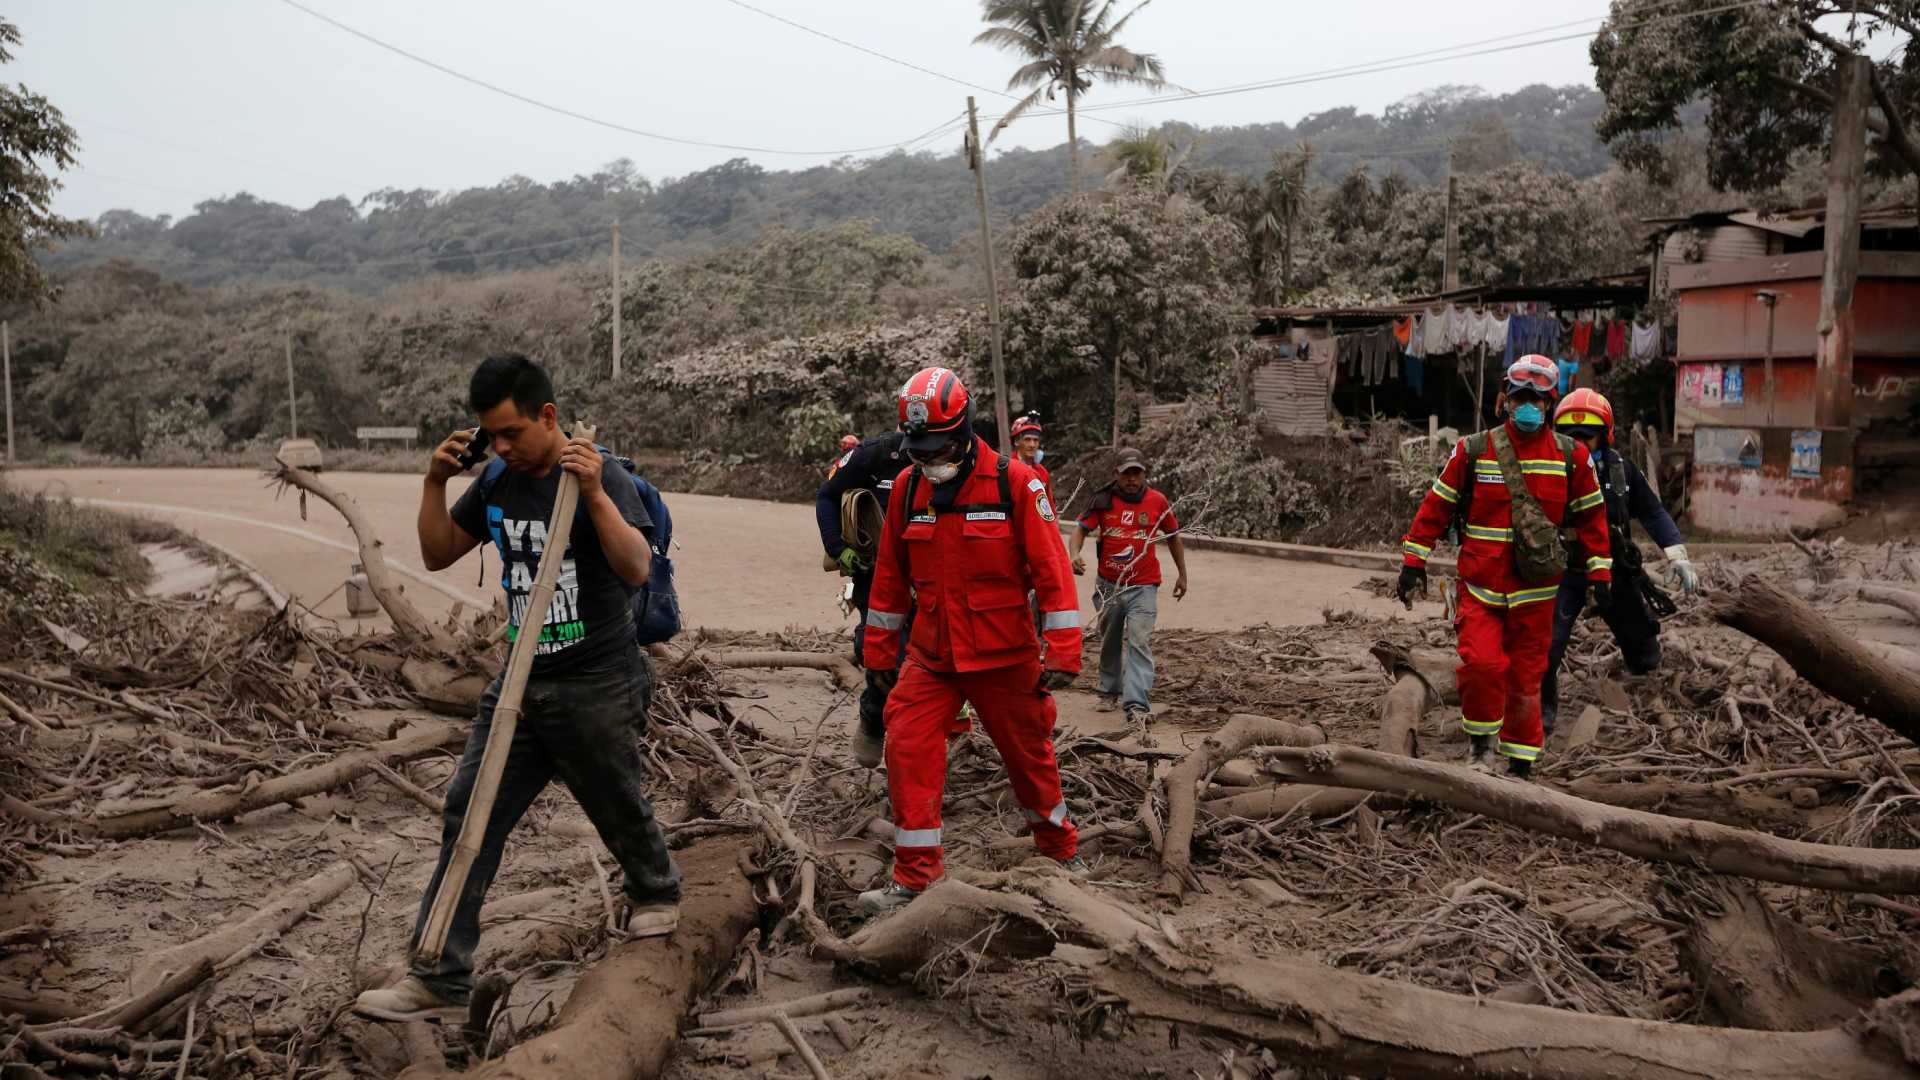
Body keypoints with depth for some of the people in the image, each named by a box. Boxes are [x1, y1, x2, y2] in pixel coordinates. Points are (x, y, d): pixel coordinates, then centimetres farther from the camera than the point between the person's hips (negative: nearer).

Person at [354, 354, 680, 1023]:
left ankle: (655, 894, 44)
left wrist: (593, 492, -33)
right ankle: (439, 980, 4)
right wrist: (437, 482, 0)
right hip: (520, 684, 6)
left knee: (619, 810, 12)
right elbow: (437, 555, 14)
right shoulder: (497, 486, 6)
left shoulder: (600, 475, -12)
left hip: (595, 687, -5)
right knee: (469, 815, -1)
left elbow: (635, 569, -23)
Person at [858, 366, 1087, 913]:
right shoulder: (907, 487, 0)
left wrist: (1062, 651, -15)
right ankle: (914, 874, 2)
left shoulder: (1016, 483, -12)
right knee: (908, 748, -10)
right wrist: (879, 647, 13)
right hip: (930, 655, 3)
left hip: (1003, 656, -3)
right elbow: (890, 574, 10)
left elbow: (1051, 567, -12)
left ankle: (1061, 848, 36)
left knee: (1028, 754, 11)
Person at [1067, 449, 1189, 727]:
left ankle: (1137, 704, -18)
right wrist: (1074, 554, -26)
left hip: (1143, 587, -2)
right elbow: (1081, 528, -5)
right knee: (1110, 643, 17)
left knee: (1140, 642, -14)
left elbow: (1173, 537, 10)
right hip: (1109, 586, 2)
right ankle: (1109, 691, 35)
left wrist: (1182, 574, 14)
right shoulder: (1103, 500, -3)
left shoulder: (1158, 501, -2)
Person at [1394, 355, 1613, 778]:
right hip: (1480, 587, -1)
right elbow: (1437, 505, 4)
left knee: (1526, 680, 7)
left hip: (1535, 590, 1)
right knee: (1481, 663, -17)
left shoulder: (1571, 456, 3)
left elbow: (1592, 515, 10)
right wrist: (1414, 561, 2)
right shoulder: (1474, 450, -1)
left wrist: (1600, 575, 8)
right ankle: (1482, 744, 8)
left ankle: (1520, 766, 22)